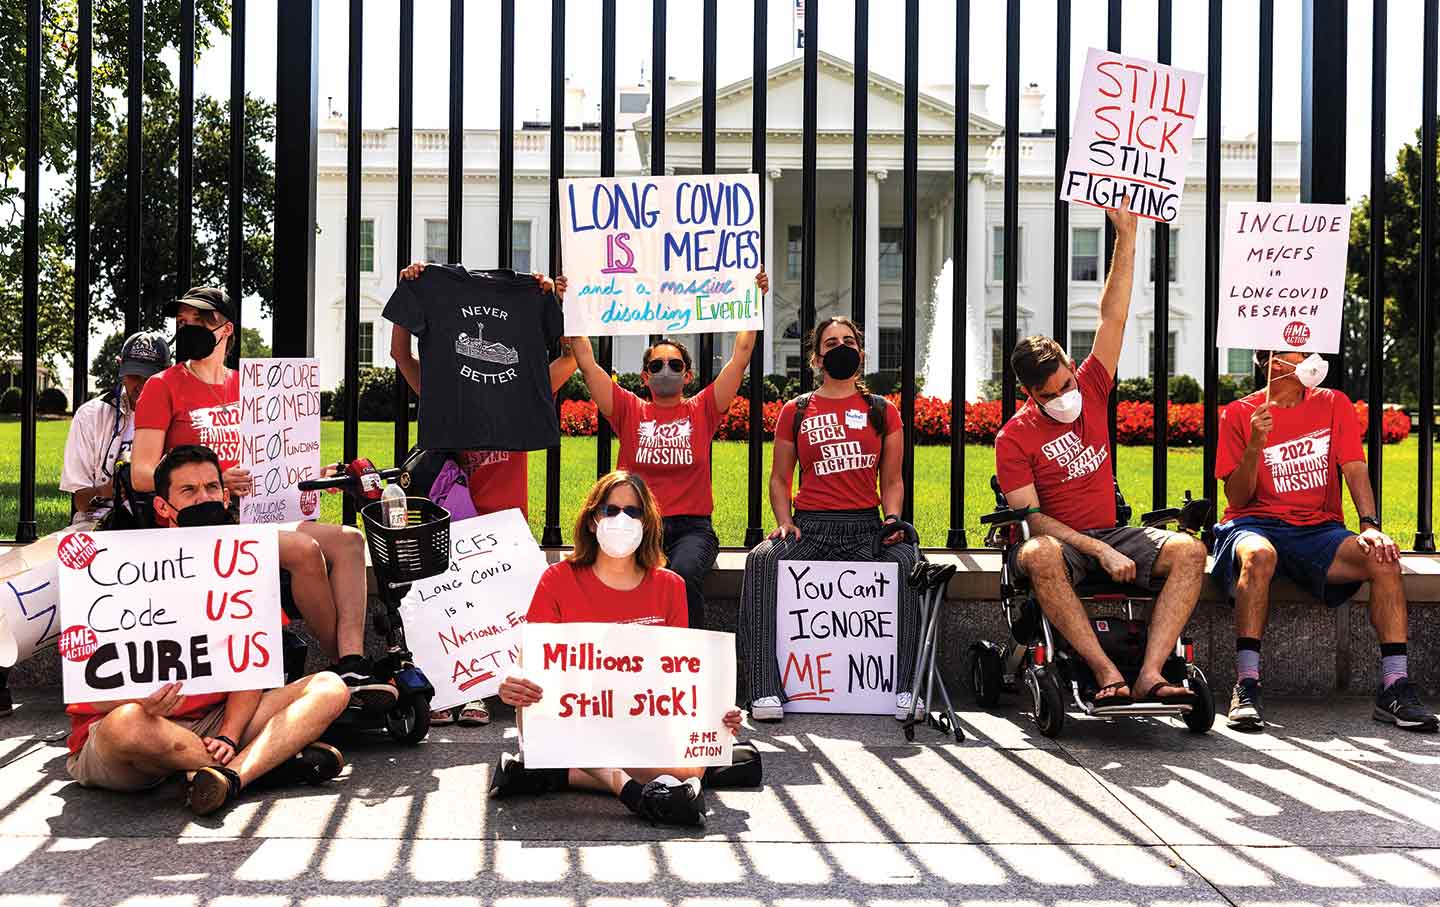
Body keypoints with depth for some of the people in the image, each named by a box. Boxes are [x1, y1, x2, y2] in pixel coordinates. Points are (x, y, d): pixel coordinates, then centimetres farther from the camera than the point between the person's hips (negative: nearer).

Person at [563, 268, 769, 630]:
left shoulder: (702, 410, 12)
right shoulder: (630, 411, 13)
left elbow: (741, 356, 9)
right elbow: (587, 363, 9)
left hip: (691, 528, 0)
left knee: (684, 573, -32)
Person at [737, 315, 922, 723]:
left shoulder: (882, 411, 14)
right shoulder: (796, 411, 14)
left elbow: (892, 481, 16)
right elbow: (779, 478, 16)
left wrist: (892, 520, -5)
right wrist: (784, 522, -3)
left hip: (866, 526, 0)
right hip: (810, 525, 0)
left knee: (909, 560, -32)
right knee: (761, 559, -30)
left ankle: (906, 688, -25)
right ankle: (766, 689, -31)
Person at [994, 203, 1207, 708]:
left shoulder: (1090, 390, 7)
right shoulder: (1014, 438, -5)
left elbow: (1113, 318, 4)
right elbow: (1032, 516, -12)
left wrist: (1126, 236, -1)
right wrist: (1099, 551, -23)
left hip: (1113, 533, 4)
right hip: (1059, 540, -4)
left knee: (1189, 550, -23)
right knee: (1038, 556, -40)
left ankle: (1150, 673, -33)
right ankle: (1107, 674, -38)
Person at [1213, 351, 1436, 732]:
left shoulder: (1334, 404, 10)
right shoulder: (1239, 414, 2)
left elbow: (1355, 469, 0)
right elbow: (1237, 498, -2)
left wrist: (1370, 525, -17)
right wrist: (1255, 444, -18)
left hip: (1319, 529, 3)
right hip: (1256, 526, -3)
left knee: (1384, 559, -24)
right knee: (1259, 556, -38)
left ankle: (1394, 687, -20)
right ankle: (1246, 687, -37)